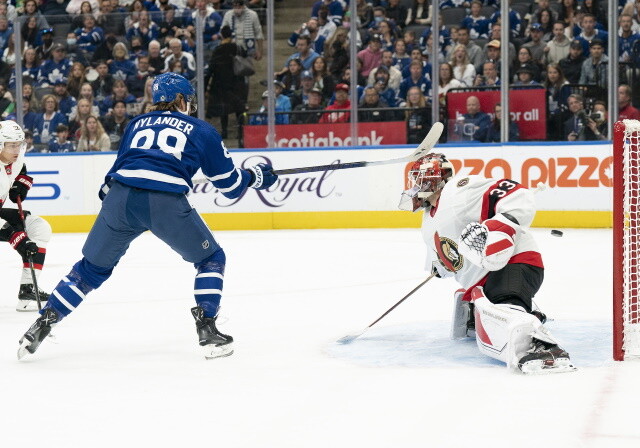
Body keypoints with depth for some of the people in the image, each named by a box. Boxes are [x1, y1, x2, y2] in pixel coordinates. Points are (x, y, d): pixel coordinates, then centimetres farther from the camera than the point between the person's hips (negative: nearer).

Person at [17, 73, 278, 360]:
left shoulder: (137, 124, 27)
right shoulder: (201, 131, 17)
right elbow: (229, 184, 19)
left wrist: (106, 191, 45)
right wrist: (256, 176, 36)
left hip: (120, 197, 4)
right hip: (166, 203, -3)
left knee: (92, 268, 20)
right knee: (211, 259, 18)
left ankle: (42, 325, 16)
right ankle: (207, 331, 7)